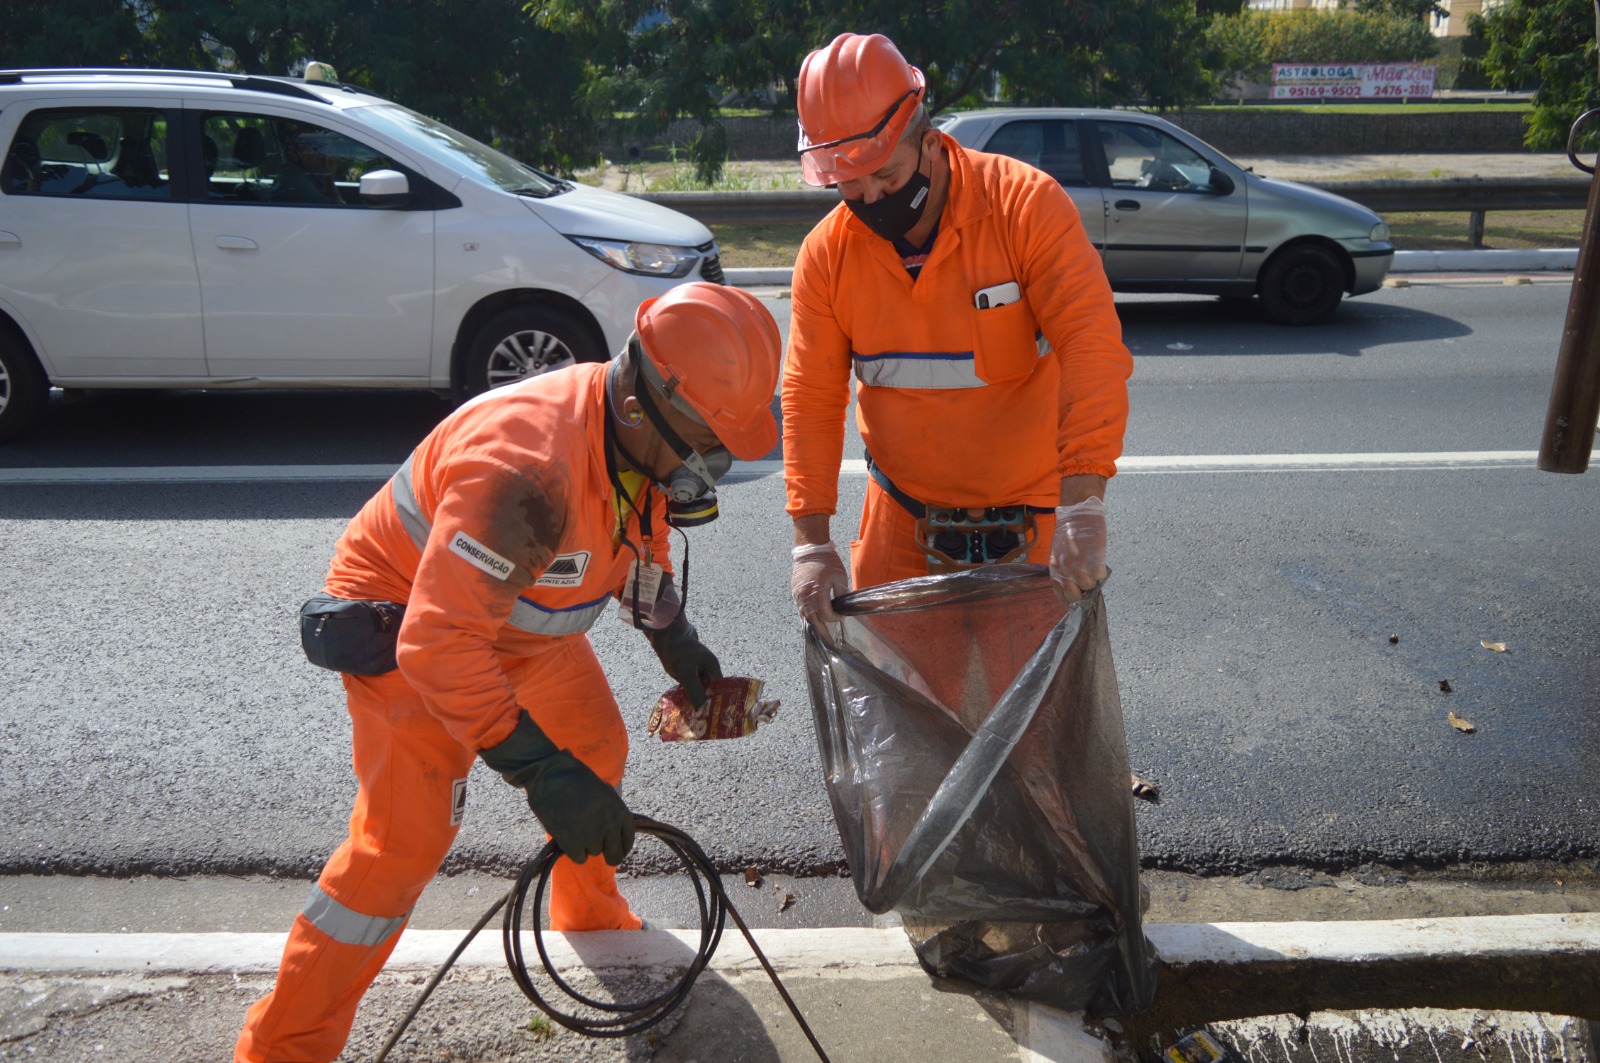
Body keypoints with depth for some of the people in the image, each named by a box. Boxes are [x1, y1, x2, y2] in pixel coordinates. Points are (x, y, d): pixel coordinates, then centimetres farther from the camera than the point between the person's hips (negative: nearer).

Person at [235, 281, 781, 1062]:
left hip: (518, 619, 8)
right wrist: (540, 768, -41)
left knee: (597, 751, 16)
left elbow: (640, 535, 12)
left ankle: (593, 918, 43)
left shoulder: (644, 435, -13)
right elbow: (437, 643, -42)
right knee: (405, 836, -13)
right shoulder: (527, 468, -42)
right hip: (406, 624, -8)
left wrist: (672, 634, 7)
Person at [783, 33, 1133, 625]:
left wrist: (1081, 506, -34)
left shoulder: (1026, 205, -17)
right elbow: (810, 400, -6)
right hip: (900, 524, 3)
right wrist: (811, 543, -14)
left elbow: (1093, 350, -25)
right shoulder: (826, 253, -7)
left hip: (1031, 517, -2)